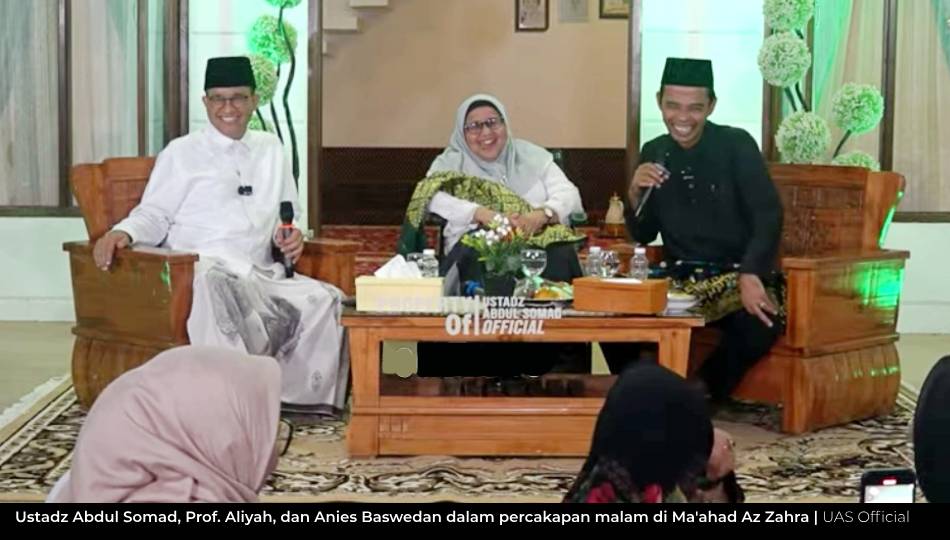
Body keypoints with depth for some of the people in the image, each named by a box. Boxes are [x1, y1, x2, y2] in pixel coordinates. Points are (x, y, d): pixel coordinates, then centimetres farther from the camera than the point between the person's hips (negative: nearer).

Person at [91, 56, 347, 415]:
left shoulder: (270, 150, 24)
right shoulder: (181, 153, 13)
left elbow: (288, 217, 29)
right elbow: (154, 215, 9)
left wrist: (292, 237, 4)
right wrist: (122, 233, -14)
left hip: (261, 274, 4)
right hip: (202, 268, -4)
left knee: (323, 300, -23)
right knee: (218, 291, -41)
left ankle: (302, 397, -17)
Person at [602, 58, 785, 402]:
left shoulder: (737, 145, -6)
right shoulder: (654, 153, 7)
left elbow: (768, 217, -14)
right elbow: (643, 236, 11)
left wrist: (750, 277, -30)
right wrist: (636, 194, -11)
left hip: (736, 276, -3)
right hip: (679, 279, 4)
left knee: (759, 324, -33)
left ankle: (701, 391, -7)